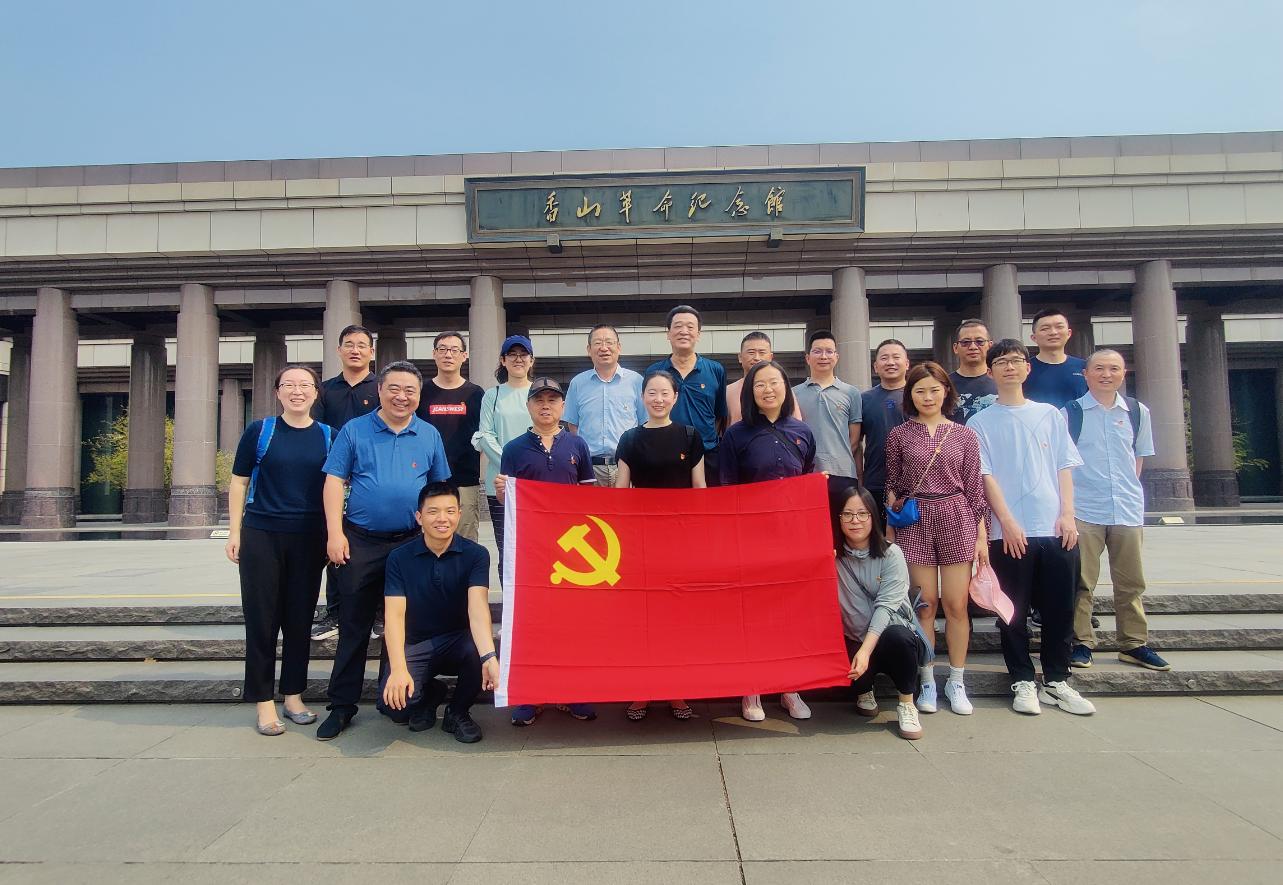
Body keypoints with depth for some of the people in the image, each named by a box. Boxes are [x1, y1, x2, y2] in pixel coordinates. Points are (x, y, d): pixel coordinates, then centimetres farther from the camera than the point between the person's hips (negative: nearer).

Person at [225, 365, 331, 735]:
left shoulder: (328, 437, 5)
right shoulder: (259, 431, 1)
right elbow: (238, 483, 4)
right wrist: (235, 532, -1)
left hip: (309, 539, 2)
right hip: (262, 536, -2)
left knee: (300, 618, 9)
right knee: (262, 618, 2)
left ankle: (293, 696, 22)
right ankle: (264, 702, 13)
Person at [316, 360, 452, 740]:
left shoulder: (429, 435, 7)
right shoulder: (354, 431, 2)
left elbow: (441, 489, 12)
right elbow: (334, 481, -1)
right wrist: (335, 533, -9)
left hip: (412, 543, 2)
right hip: (360, 541, -1)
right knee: (353, 625, 4)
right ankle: (342, 705, 14)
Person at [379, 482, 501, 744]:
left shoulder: (475, 554, -9)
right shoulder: (400, 558, -7)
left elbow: (477, 607, -23)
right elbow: (395, 614, -15)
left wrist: (489, 657, -41)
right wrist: (398, 669, -31)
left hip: (459, 641, 0)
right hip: (414, 645, 0)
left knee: (480, 649, -34)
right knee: (397, 705, -26)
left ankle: (458, 712, -1)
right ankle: (429, 693, 15)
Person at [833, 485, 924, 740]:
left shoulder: (890, 554, -7)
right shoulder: (831, 555, 0)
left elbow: (886, 605, -17)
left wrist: (866, 649, -29)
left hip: (888, 636, -1)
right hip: (853, 641, 1)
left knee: (897, 636, -36)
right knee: (857, 672, -32)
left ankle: (906, 703, -10)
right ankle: (864, 692, 8)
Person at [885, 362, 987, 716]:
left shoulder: (964, 435, 6)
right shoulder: (899, 435, 4)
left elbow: (974, 488, 6)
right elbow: (892, 487, 6)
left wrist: (981, 535, 4)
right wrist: (889, 531, 2)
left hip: (957, 520, 1)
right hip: (914, 522, 0)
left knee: (956, 605, 2)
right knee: (925, 604, 3)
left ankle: (956, 681, 16)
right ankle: (927, 681, 15)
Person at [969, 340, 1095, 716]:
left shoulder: (1049, 415, 13)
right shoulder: (981, 423, 4)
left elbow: (1065, 467, 10)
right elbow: (985, 475, -2)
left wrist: (1067, 514, -2)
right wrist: (1008, 523, -11)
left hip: (1056, 529, 3)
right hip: (1009, 533, -2)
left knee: (1060, 608, 7)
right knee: (1014, 611, 3)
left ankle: (1056, 681, 21)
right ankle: (1023, 681, 15)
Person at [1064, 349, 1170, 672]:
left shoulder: (1138, 412, 7)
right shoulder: (1070, 412, -2)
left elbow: (1139, 456, 18)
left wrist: (1128, 488, 10)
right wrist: (1067, 498, -3)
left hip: (1128, 508, 3)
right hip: (1083, 509, -3)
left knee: (1130, 581, 11)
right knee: (1082, 581, 0)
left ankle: (1134, 644, 22)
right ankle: (1081, 643, 10)